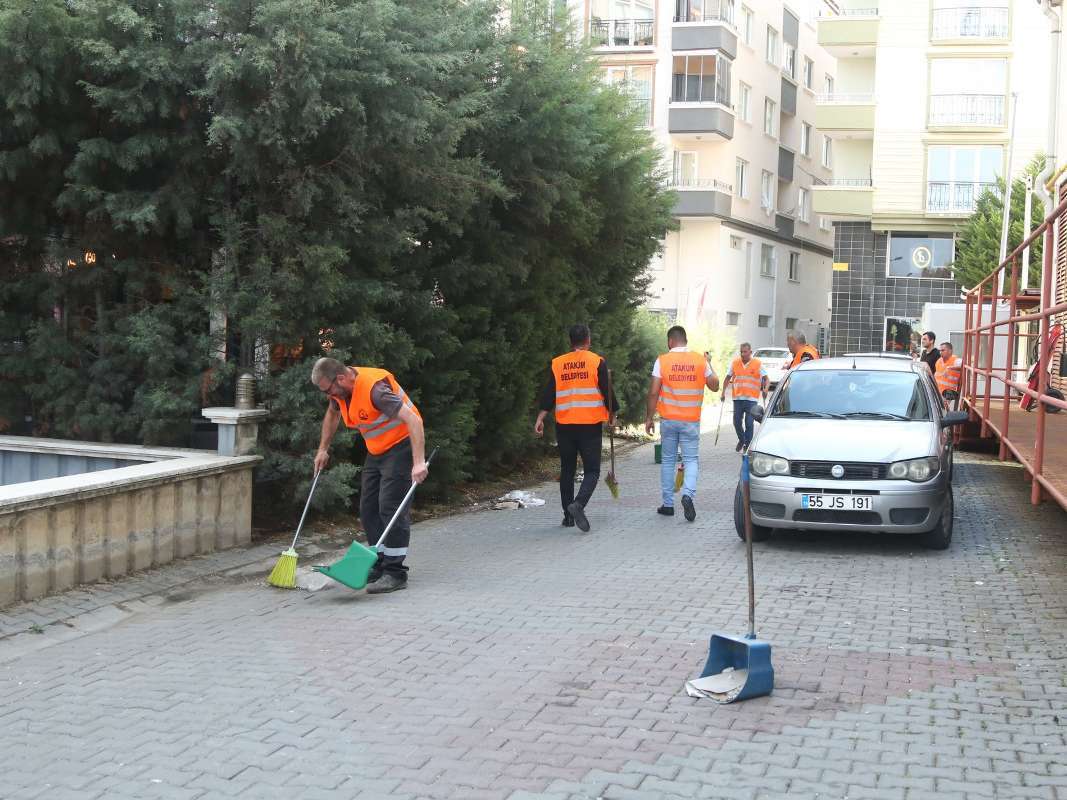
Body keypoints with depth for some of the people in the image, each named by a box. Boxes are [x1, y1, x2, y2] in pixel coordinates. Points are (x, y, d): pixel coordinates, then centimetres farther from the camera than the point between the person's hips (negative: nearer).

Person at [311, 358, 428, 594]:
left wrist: (419, 462, -41)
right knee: (368, 510, 9)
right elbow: (332, 414, 24)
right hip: (376, 451, 9)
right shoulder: (341, 388, -1)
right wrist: (323, 449, 22)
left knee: (391, 508, -15)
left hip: (401, 445, -9)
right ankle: (380, 564, 18)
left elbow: (413, 420, -35)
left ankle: (395, 573, -11)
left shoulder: (374, 387, -29)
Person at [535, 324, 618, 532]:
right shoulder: (597, 362, -3)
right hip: (591, 425, -3)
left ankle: (568, 516, 16)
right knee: (591, 470, 0)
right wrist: (613, 415, 12)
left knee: (567, 470, 14)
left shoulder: (557, 364, 5)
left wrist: (540, 419, 3)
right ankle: (579, 504, -25)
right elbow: (607, 392, -2)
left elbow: (548, 394, 2)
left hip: (564, 425, 3)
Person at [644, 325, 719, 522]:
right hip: (691, 420, 0)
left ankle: (668, 504, 15)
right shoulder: (700, 360, -1)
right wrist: (709, 364, 23)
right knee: (691, 459, 6)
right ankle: (688, 494, -19)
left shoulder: (662, 361, -6)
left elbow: (653, 392, -8)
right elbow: (714, 386, 8)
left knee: (668, 460, 11)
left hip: (668, 419, 0)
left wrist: (649, 417, 1)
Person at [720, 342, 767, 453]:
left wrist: (765, 389, -13)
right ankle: (741, 440, 30)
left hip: (751, 398, -3)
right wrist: (723, 392, 9)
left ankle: (747, 445, 7)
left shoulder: (757, 364, 0)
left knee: (749, 423, -6)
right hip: (737, 397, 3)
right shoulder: (735, 363, 7)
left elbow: (765, 378, 4)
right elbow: (728, 378, 15)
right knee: (737, 422, 5)